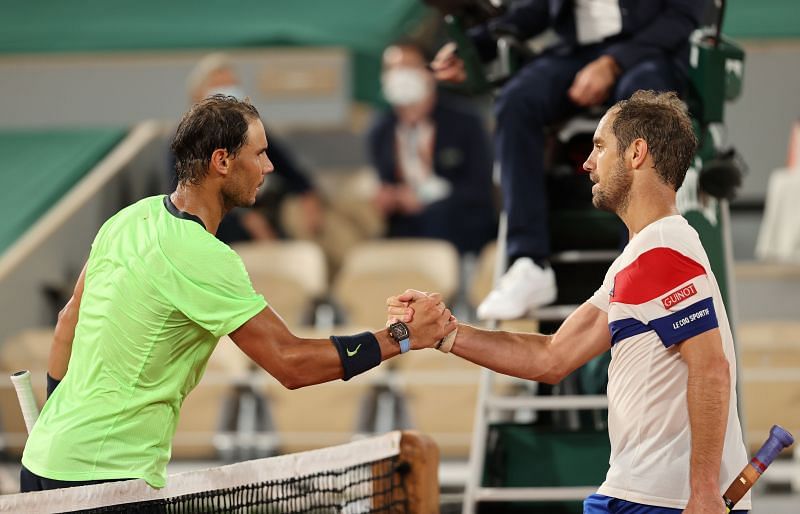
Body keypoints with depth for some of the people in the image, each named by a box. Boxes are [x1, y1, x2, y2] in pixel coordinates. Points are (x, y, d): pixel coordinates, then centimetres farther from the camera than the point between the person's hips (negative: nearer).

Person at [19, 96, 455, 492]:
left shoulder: (132, 217, 7)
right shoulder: (203, 259, -19)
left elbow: (70, 319, 18)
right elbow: (291, 364, -19)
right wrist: (404, 338, -12)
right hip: (105, 474, -9)